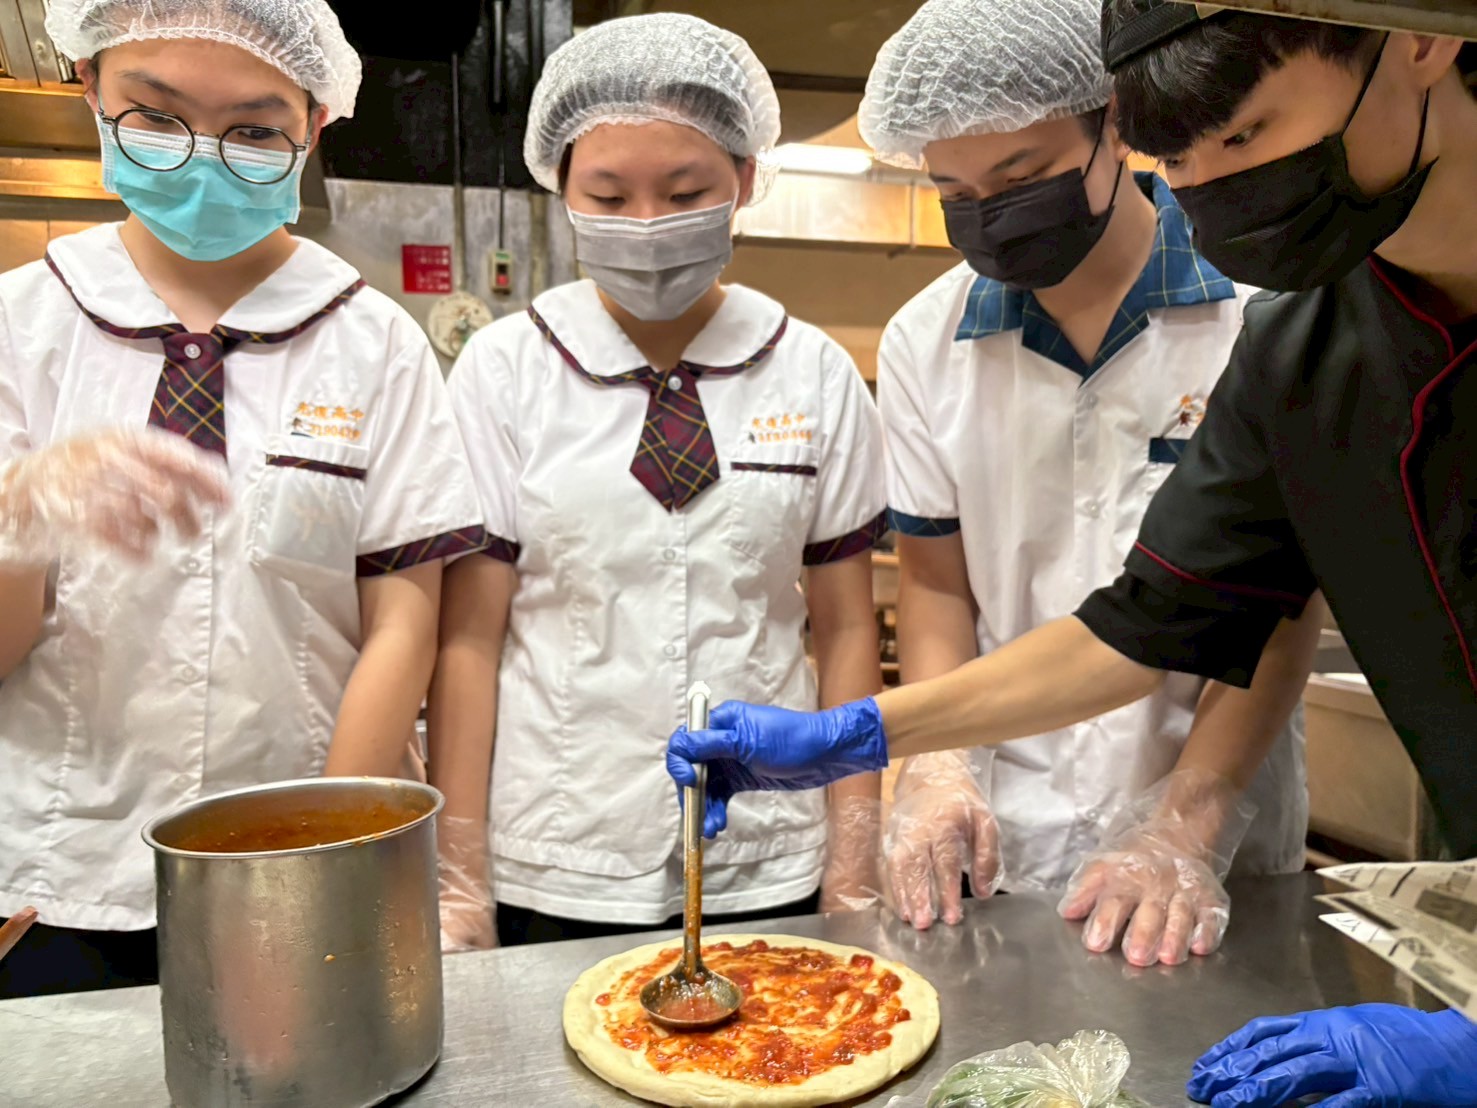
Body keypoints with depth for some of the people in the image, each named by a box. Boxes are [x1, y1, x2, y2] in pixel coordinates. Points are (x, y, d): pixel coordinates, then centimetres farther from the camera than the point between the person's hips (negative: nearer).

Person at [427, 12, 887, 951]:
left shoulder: (817, 375, 0)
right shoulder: (504, 372, -4)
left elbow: (846, 630, 3)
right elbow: (468, 638, -3)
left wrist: (855, 861, 1)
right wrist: (459, 883, -3)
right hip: (554, 876, -1)